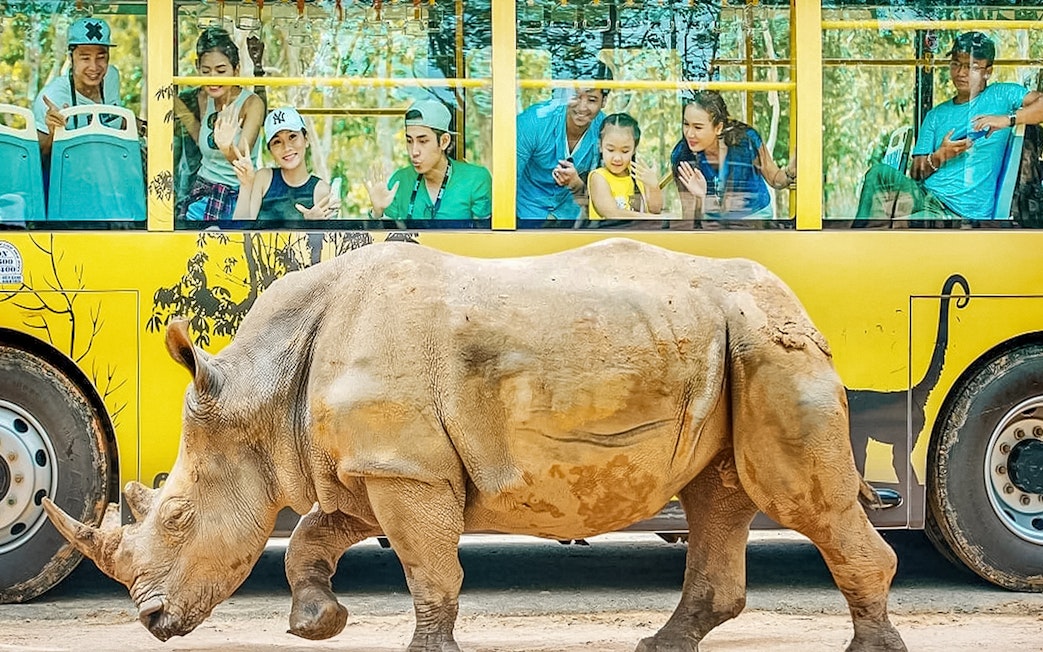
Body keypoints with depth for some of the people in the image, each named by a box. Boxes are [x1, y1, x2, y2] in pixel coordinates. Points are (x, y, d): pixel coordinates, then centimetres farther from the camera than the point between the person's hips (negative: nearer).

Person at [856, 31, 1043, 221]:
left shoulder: (1000, 96, 6)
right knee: (879, 173, -24)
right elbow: (915, 173, 12)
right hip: (924, 196, 6)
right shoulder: (936, 115, 20)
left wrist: (1008, 119, -21)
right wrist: (938, 158, -9)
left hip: (962, 213, -5)